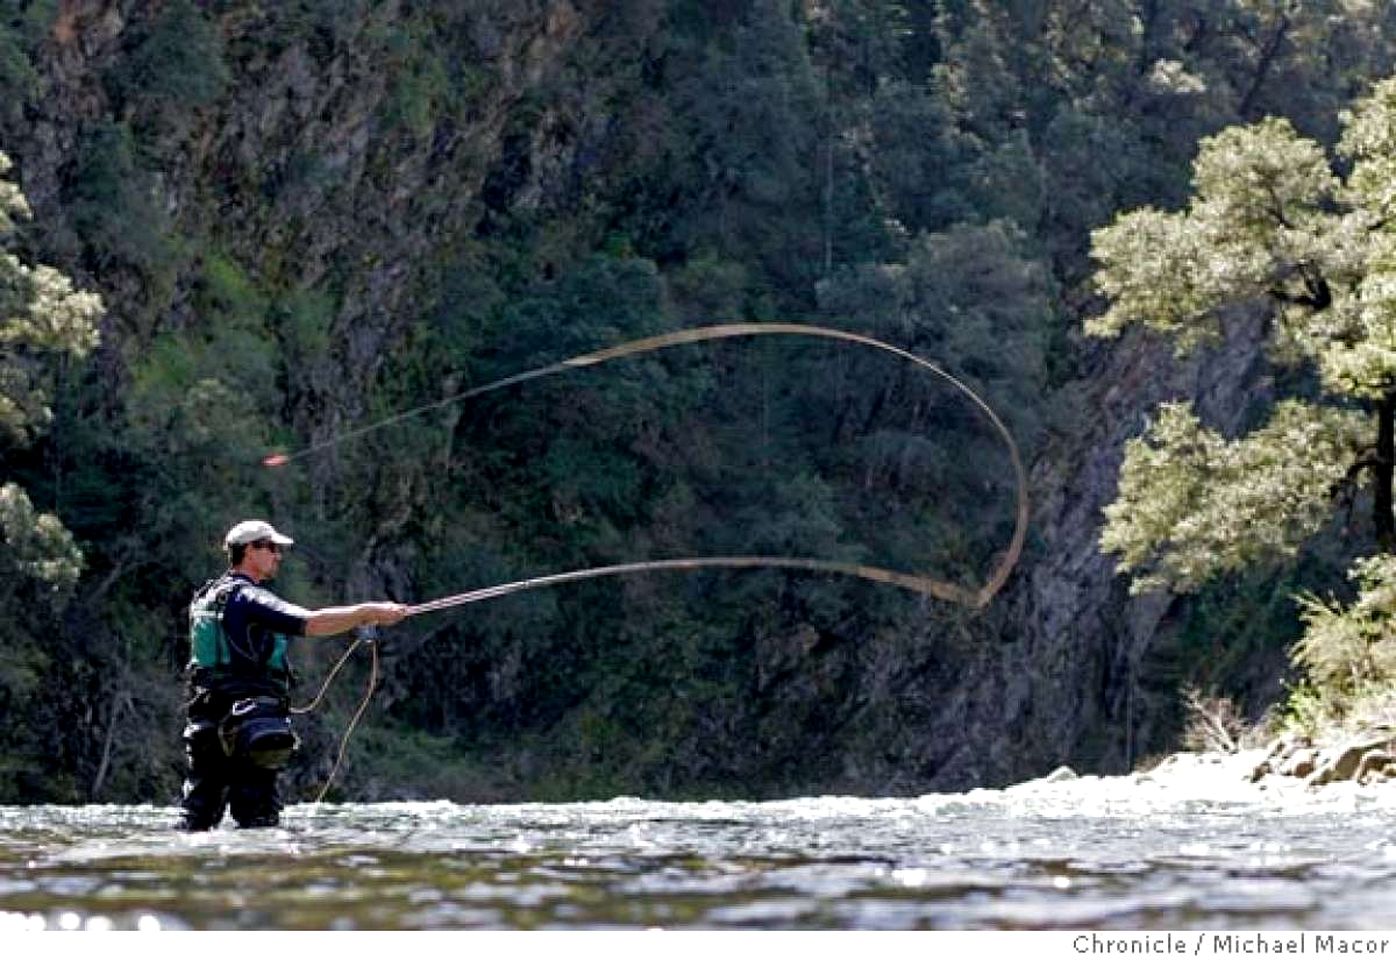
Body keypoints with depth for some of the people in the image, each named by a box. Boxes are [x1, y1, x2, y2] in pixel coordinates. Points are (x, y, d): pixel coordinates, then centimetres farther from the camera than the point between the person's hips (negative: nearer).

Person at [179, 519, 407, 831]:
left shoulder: (205, 597, 16)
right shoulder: (248, 598, -11)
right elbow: (310, 623, -24)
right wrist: (368, 612, -20)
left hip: (207, 720, 9)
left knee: (198, 815, 10)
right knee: (258, 817, -8)